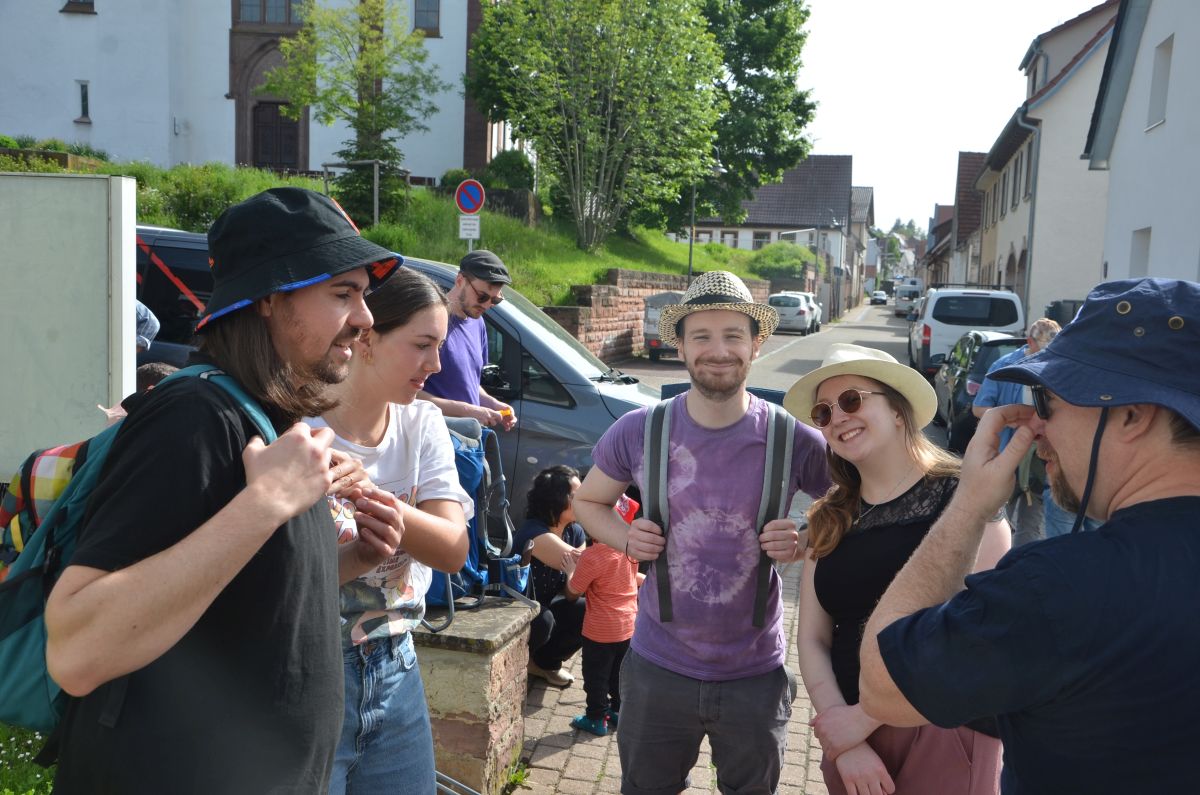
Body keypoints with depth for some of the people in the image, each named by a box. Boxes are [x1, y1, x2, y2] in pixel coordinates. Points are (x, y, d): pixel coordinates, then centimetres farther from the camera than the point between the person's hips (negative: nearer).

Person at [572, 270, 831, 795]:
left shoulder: (794, 441, -13)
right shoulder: (638, 432, -9)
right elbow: (589, 502, 7)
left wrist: (805, 543, -17)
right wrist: (626, 539, -13)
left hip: (756, 675, -1)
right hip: (658, 668, 1)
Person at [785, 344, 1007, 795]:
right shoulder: (829, 519, 4)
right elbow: (812, 640, 3)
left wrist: (864, 717, -16)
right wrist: (843, 735, -11)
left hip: (944, 730, -4)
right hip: (849, 734, 5)